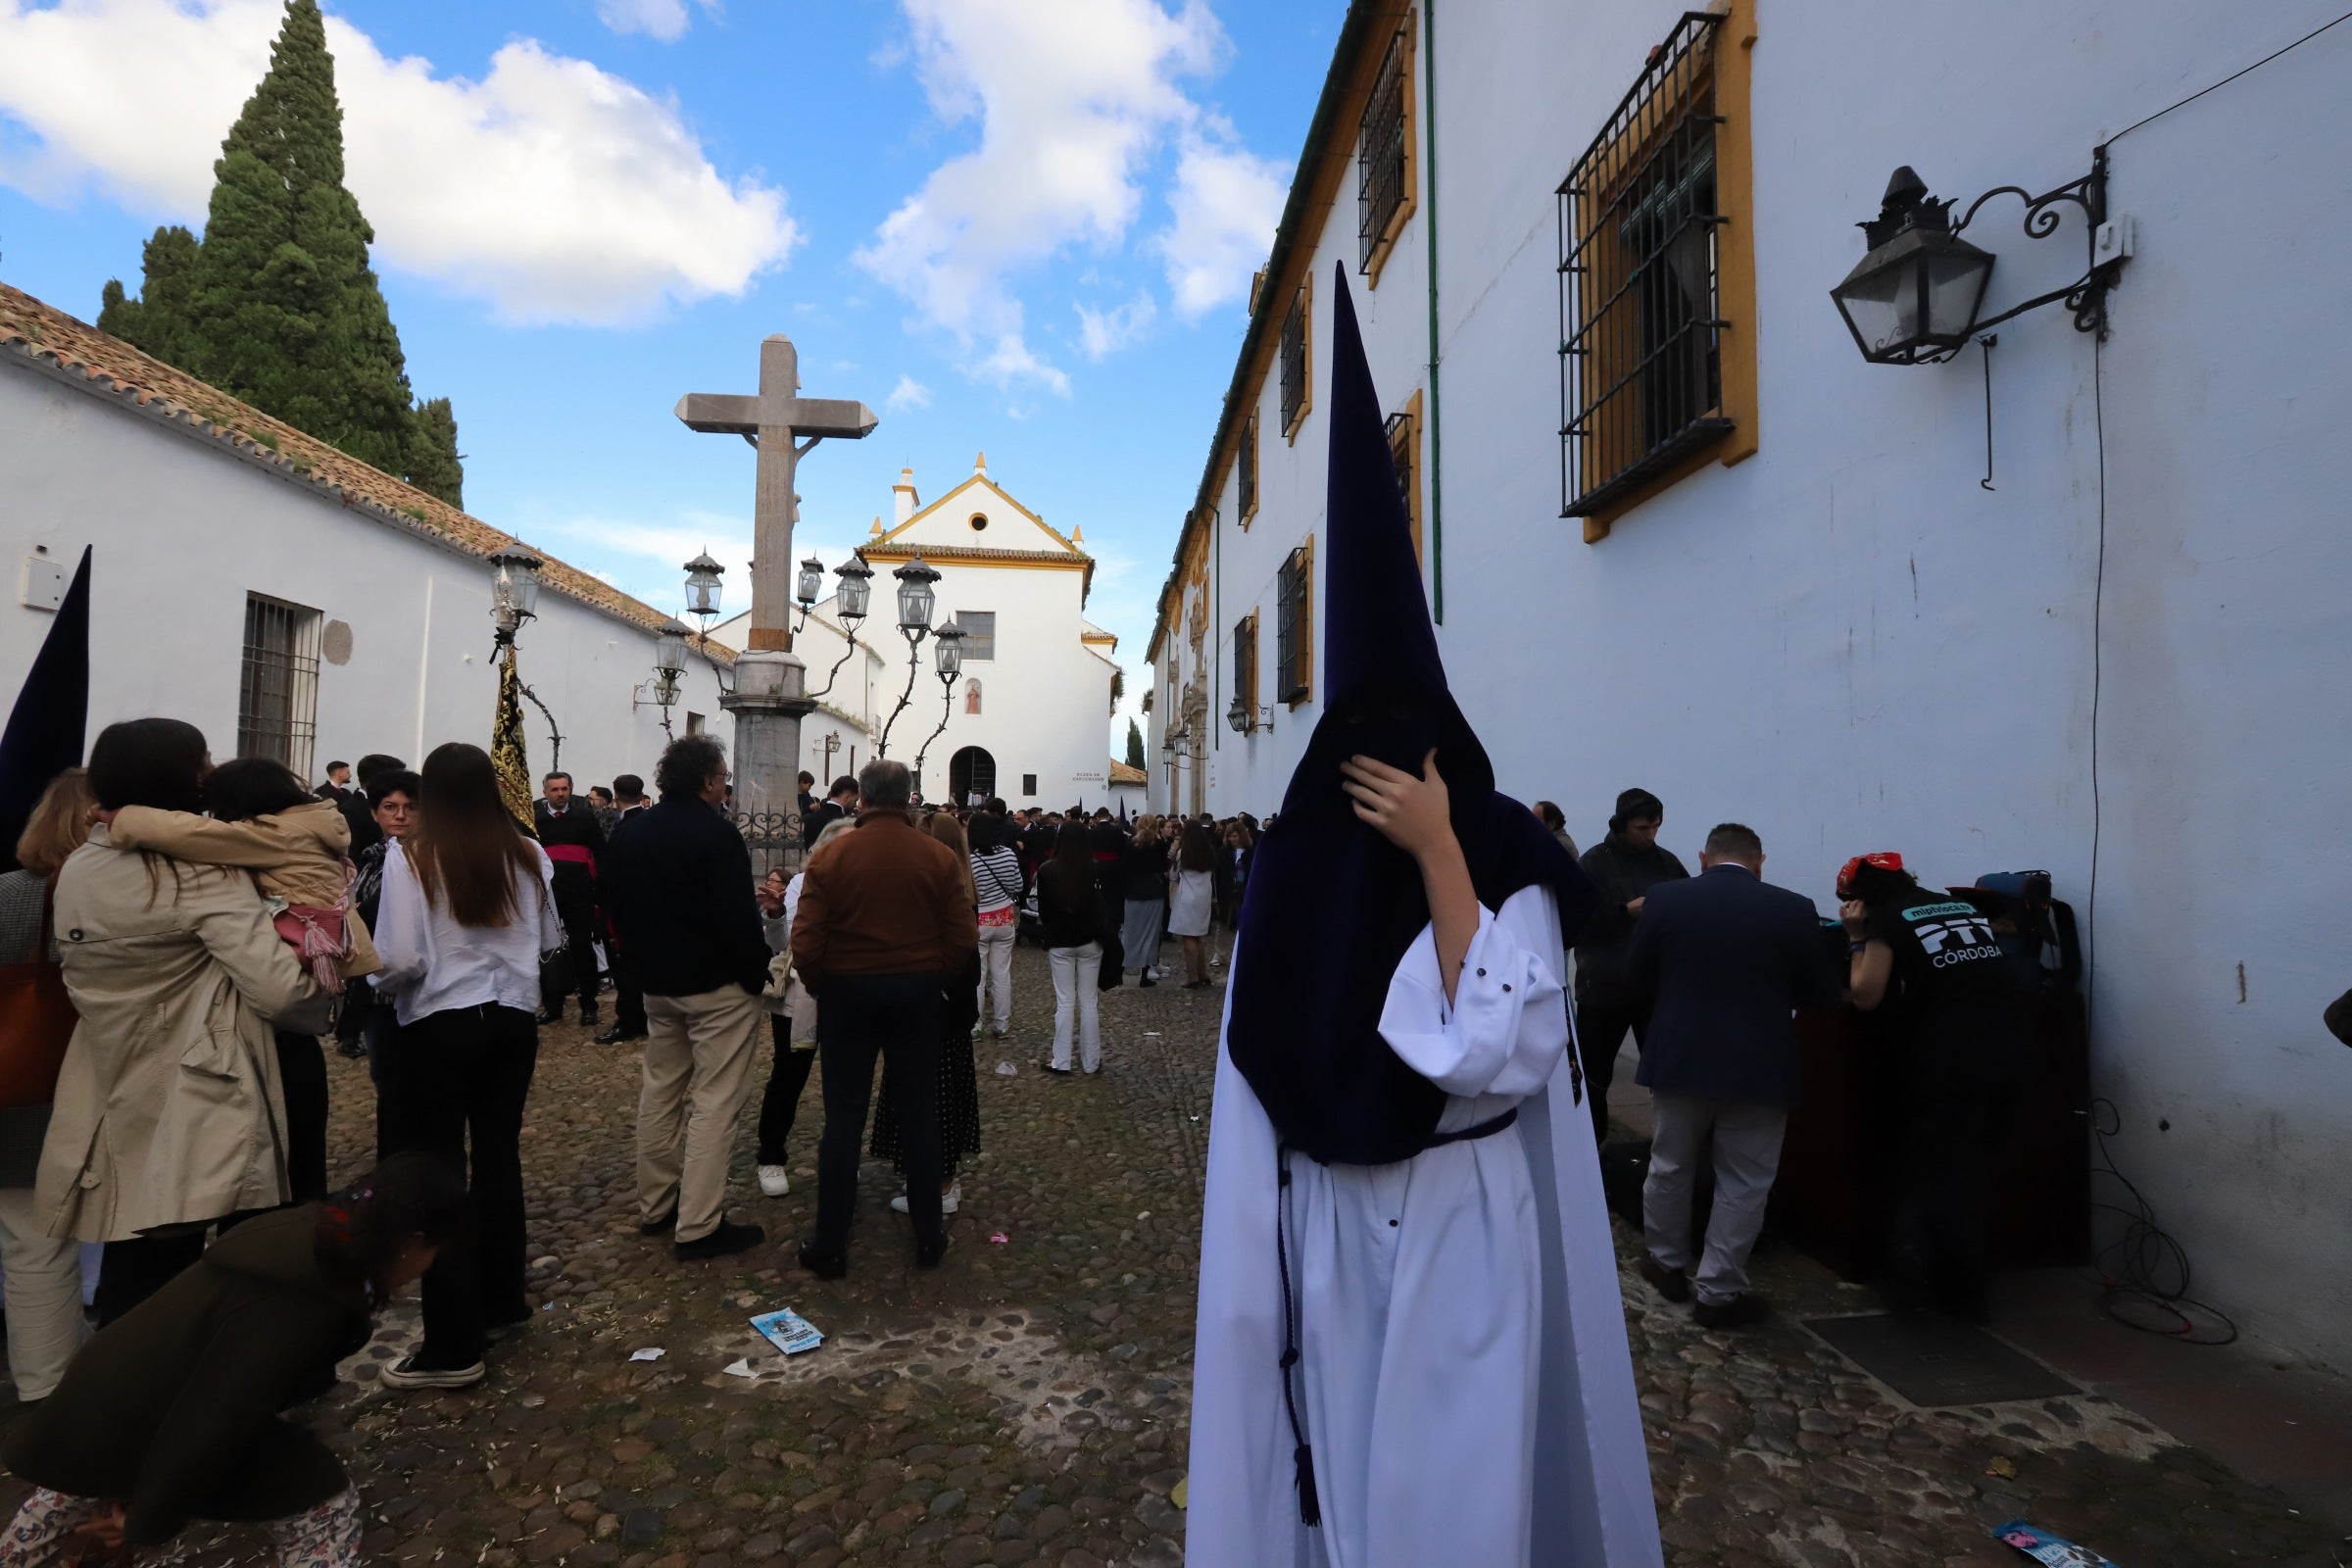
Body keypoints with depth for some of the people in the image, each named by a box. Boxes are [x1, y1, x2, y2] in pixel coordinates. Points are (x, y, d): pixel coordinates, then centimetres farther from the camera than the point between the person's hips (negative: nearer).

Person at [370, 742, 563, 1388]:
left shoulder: (410, 855, -13)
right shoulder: (527, 855, 0)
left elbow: (401, 959, -17)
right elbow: (551, 940, 10)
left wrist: (382, 987, 4)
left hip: (438, 1027, -4)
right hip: (512, 1020, 5)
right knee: (499, 1156, 18)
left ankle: (453, 1346, 9)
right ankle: (501, 1299, 34)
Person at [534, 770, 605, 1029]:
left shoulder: (585, 816, 3)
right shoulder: (534, 817, 6)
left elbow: (600, 852, 3)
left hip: (579, 891, -2)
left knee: (582, 947, 1)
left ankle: (589, 1005, 9)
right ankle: (553, 1004, 18)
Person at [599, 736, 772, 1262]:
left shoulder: (631, 835, 8)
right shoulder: (716, 833, -18)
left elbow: (618, 910, 14)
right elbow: (737, 917, -22)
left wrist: (648, 959, 20)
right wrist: (756, 973, -11)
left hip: (658, 983, 8)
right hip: (718, 986, -8)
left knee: (660, 1092, 18)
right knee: (714, 1101, -3)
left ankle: (655, 1205, 28)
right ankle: (699, 1226, 0)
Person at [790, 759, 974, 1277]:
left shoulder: (831, 857, -11)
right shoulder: (939, 856, -7)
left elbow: (805, 943, -14)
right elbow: (963, 939, -8)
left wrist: (819, 986, 4)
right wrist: (936, 973, 9)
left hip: (847, 991, -1)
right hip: (917, 992, 1)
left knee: (843, 1119, 8)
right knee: (920, 1113, 12)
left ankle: (830, 1245, 17)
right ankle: (928, 1236, 21)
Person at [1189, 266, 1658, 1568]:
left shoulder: (1507, 867, -10)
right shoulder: (1290, 878, -6)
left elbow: (1502, 1055, -23)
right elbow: (1264, 1088, -3)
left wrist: (1437, 856, -24)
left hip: (1467, 1231, -1)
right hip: (1325, 1233, 2)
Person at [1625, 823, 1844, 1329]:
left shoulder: (1664, 898, -6)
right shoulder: (1795, 909, -7)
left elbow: (1635, 984, 0)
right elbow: (1825, 995, 2)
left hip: (1679, 1059, 1)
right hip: (1757, 1068, -1)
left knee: (1670, 1169, 19)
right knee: (1742, 1186, 11)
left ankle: (1667, 1263, 33)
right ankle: (1718, 1292, 17)